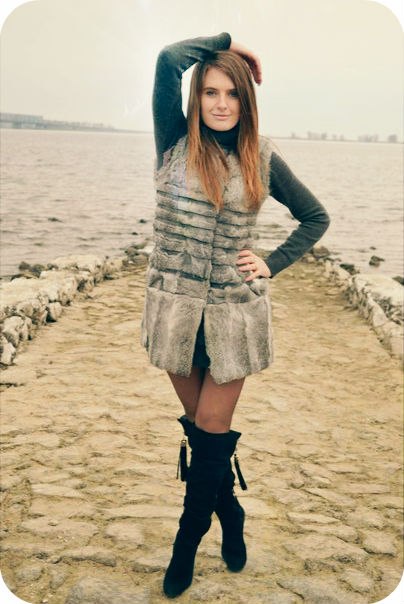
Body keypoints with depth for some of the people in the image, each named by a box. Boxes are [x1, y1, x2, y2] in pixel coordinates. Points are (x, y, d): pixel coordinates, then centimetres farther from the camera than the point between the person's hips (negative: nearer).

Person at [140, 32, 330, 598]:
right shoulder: (176, 143, -1)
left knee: (210, 431, 5)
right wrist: (226, 41, -1)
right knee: (200, 425, 14)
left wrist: (272, 264, 0)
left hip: (234, 311, -1)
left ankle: (188, 539, 25)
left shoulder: (261, 158, 1)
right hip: (176, 305, 1)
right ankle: (231, 516, 37)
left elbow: (316, 217, 11)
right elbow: (169, 59, -16)